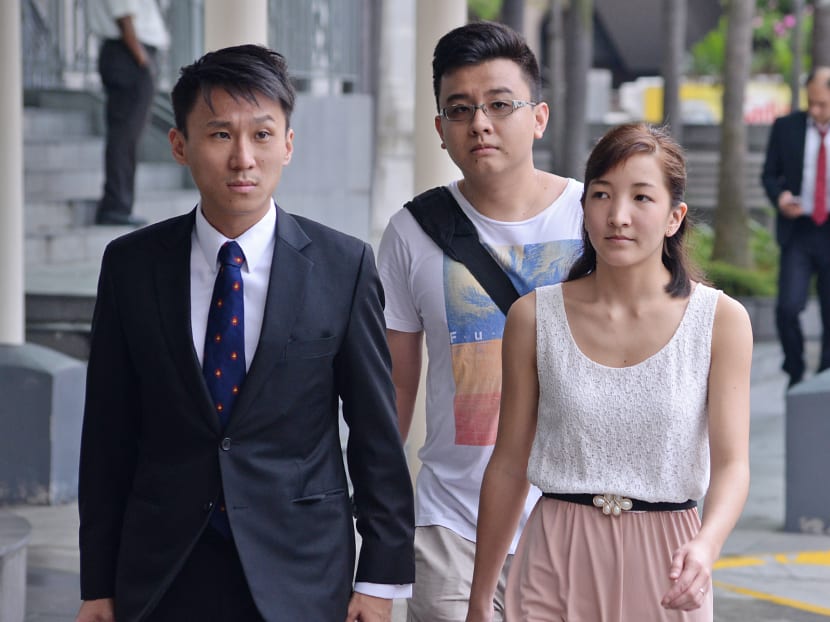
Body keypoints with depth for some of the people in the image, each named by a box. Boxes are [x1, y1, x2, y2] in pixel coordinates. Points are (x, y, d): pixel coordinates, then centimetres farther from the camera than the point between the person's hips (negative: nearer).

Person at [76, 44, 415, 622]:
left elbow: (377, 431, -1)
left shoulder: (345, 266, -4)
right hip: (161, 575, 1)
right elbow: (108, 436, 3)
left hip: (301, 575, -1)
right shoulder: (132, 265, 0)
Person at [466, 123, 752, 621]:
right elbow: (509, 465, 3)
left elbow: (732, 462, -10)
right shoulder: (534, 317, -2)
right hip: (557, 562, 0)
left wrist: (706, 546, -30)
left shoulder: (721, 320, -5)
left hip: (663, 565, 0)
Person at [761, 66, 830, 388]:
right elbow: (769, 174, 8)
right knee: (788, 307, -14)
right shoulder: (785, 128, 3)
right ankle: (795, 372, 7)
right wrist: (779, 197, -13)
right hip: (798, 232, 0)